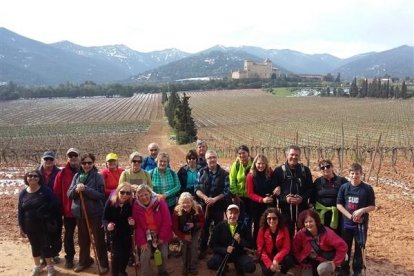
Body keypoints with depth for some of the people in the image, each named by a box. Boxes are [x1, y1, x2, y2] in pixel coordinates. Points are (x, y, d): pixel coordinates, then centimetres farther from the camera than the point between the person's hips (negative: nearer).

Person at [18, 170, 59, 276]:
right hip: (29, 226, 4)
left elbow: (54, 206, -11)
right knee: (34, 246, 17)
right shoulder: (23, 193, 3)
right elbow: (20, 211, 7)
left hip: (44, 226, -4)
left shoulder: (46, 191, -10)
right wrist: (21, 226, 7)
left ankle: (50, 267, 20)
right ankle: (37, 266, 34)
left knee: (45, 245, 5)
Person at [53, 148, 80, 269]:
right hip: (68, 210, 0)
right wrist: (59, 209, -6)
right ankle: (69, 257, 29)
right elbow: (57, 193, -3)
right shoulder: (62, 173, -3)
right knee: (68, 235, 12)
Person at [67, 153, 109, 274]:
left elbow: (101, 195, -15)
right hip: (80, 213, 4)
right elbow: (69, 194, 4)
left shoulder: (98, 176, -7)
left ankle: (103, 264, 18)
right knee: (83, 239, 18)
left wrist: (85, 189, -23)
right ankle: (84, 261, 36)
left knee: (99, 239, 5)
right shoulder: (77, 176, 5)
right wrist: (76, 189, -18)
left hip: (95, 213, -4)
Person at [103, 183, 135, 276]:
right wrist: (107, 225, -34)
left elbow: (133, 217, 0)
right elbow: (104, 219, -14)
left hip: (126, 233, 3)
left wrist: (132, 222, -22)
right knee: (116, 254, -11)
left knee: (126, 253, 12)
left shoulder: (131, 204, -15)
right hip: (114, 233, -2)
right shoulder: (110, 202, -19)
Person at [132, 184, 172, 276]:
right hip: (146, 235, 0)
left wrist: (162, 237, -12)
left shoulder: (160, 202, -18)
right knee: (145, 256, -13)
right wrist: (142, 241, -12)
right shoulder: (136, 207, -12)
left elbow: (166, 221, -13)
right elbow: (137, 226, -7)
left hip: (161, 234, 0)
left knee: (164, 254, -2)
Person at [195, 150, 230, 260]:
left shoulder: (224, 174, -3)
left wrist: (215, 199, -17)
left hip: (218, 206, -1)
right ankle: (203, 250, 25)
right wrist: (205, 197, -18)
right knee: (204, 228, 10)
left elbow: (226, 191, -6)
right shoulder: (202, 172, 0)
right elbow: (197, 189, -2)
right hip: (204, 205, 1)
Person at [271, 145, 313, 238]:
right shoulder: (279, 171, 2)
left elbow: (310, 188, 6)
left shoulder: (305, 170, 8)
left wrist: (302, 198, -11)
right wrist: (284, 198, -16)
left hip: (302, 208, 2)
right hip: (286, 208, -1)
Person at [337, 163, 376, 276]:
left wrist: (362, 210, -22)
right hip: (346, 223, 1)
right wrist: (350, 216, -13)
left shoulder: (368, 189, -8)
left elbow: (372, 206, -3)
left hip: (361, 224, -1)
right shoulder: (344, 187, -5)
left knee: (359, 248, 9)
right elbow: (339, 205, -2)